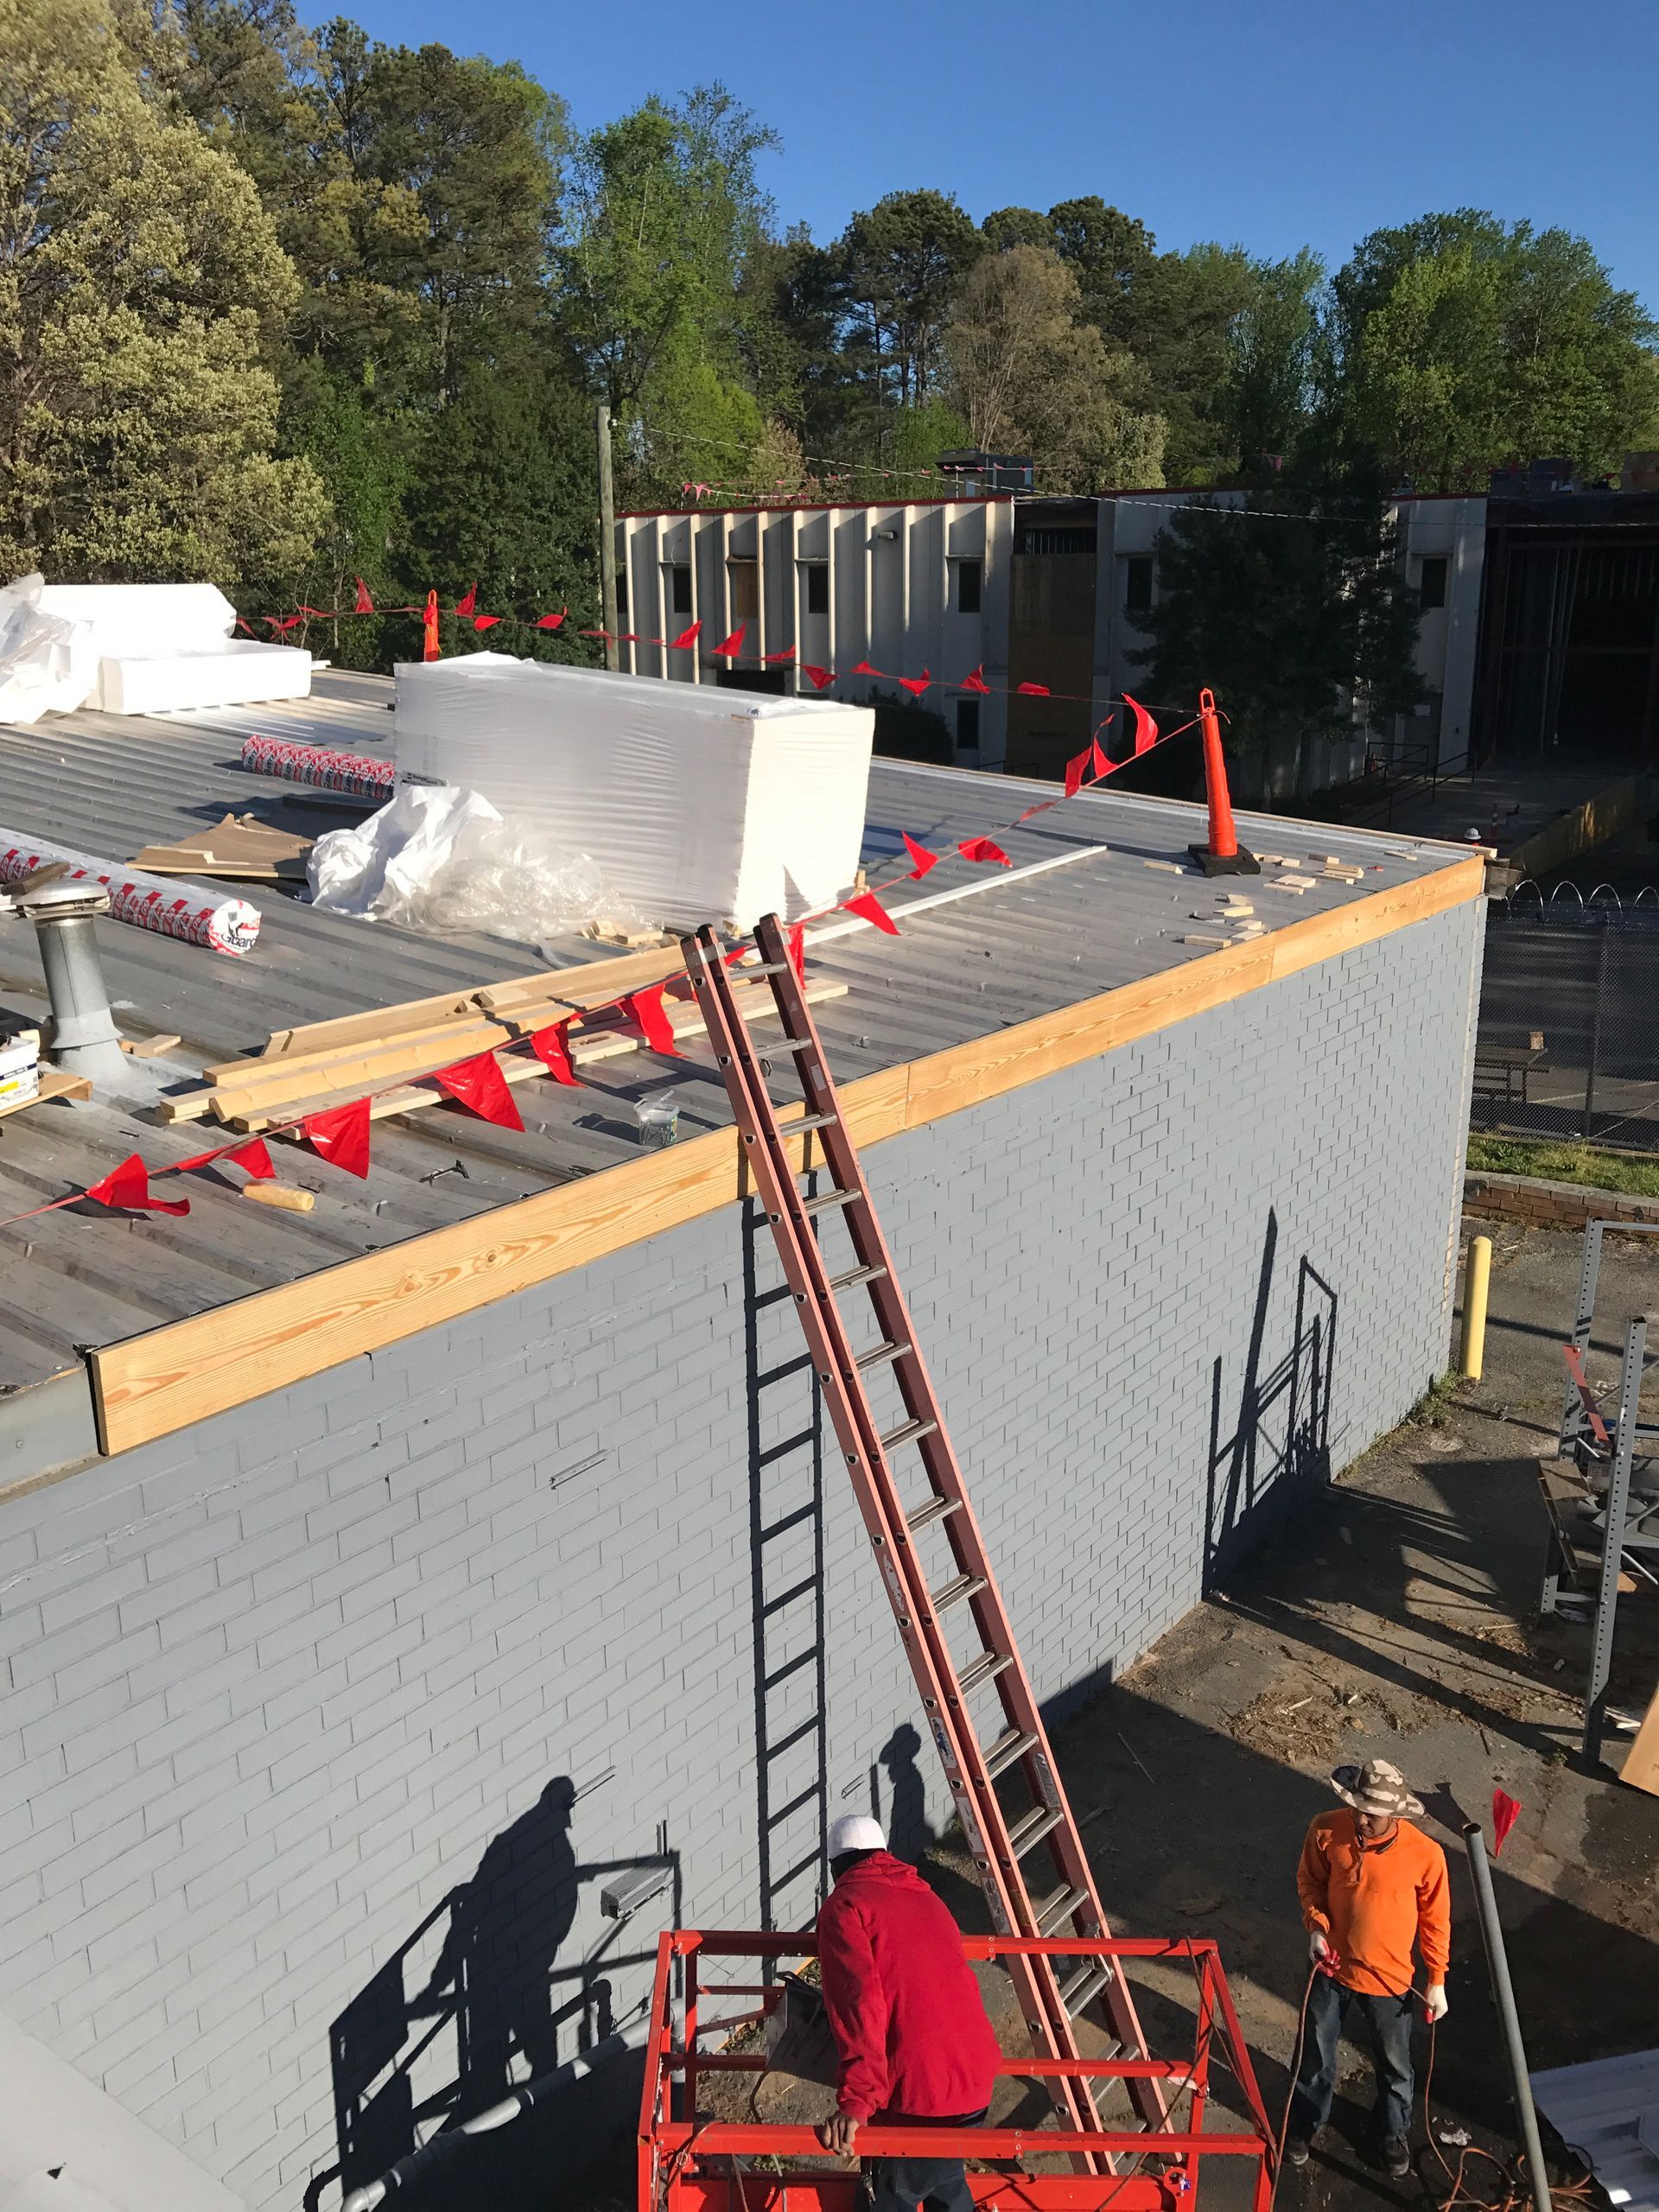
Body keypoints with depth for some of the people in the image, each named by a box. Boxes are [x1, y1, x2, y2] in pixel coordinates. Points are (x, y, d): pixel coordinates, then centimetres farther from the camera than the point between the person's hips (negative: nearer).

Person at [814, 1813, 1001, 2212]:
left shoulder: (845, 1906, -3)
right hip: (976, 2077, 7)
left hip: (919, 2091, -7)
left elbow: (857, 2004, -16)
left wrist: (855, 2102, -21)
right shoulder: (925, 1898, 20)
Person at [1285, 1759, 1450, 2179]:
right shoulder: (1326, 1830, -22)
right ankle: (1303, 2125, 48)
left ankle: (1395, 2132, 52)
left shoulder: (1425, 1854, -26)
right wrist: (1315, 1926, -17)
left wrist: (1436, 1981, -2)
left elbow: (1435, 1920, -9)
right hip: (1331, 1968, 1)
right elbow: (1310, 1880, -2)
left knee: (1394, 2064, 23)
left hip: (1388, 1979, -1)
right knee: (1315, 2054, 21)